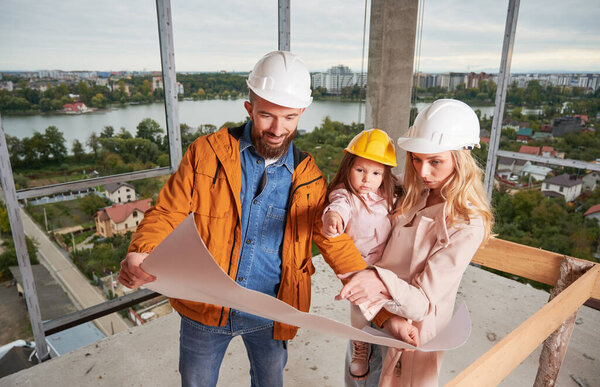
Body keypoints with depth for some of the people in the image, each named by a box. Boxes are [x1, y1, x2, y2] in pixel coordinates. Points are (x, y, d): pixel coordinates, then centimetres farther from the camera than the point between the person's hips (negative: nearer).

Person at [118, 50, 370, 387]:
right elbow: (168, 214, -8)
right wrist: (140, 255, -30)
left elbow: (337, 244, -4)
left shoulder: (308, 177, -6)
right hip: (205, 309, 0)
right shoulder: (206, 153, -10)